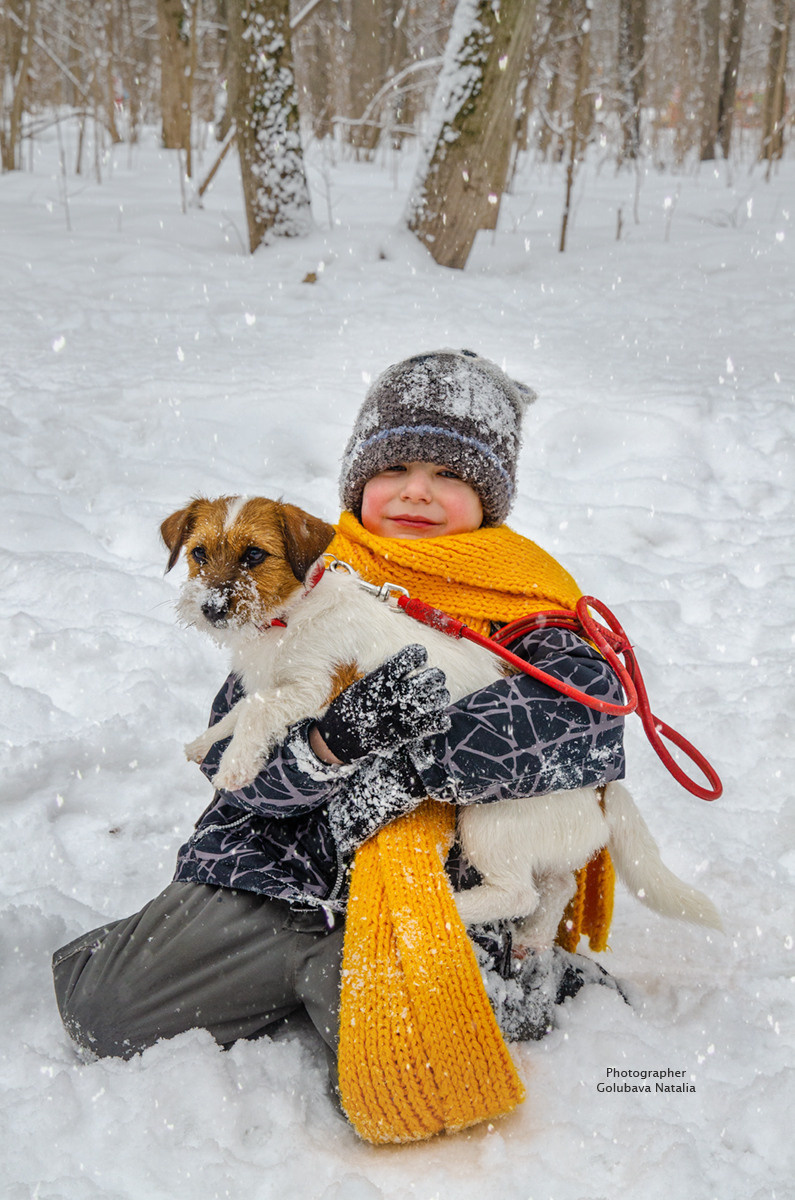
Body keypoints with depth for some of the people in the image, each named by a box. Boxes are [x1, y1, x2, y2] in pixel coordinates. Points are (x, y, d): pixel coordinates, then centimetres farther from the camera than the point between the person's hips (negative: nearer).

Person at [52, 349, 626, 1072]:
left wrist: (410, 769, -25)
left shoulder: (521, 598, 0)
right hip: (279, 861, 4)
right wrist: (335, 742, -26)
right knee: (101, 1008, -7)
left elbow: (593, 706, -23)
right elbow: (230, 760, -3)